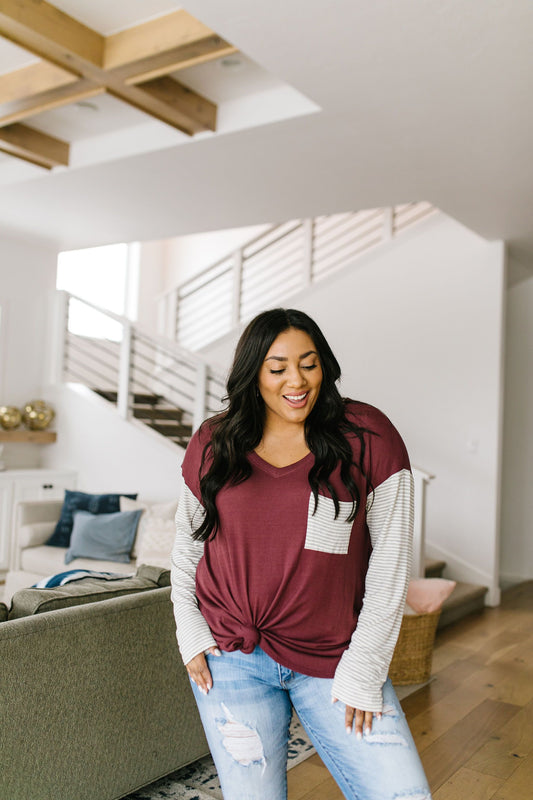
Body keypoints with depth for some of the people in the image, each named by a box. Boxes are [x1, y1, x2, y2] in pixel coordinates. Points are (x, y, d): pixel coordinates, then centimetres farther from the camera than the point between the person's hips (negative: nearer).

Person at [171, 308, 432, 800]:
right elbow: (187, 545, 13)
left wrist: (362, 672, -7)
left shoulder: (368, 437, -6)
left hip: (334, 661, -1)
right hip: (232, 657, 1)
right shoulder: (212, 445, 1)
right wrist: (190, 635, 3)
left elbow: (390, 566, -5)